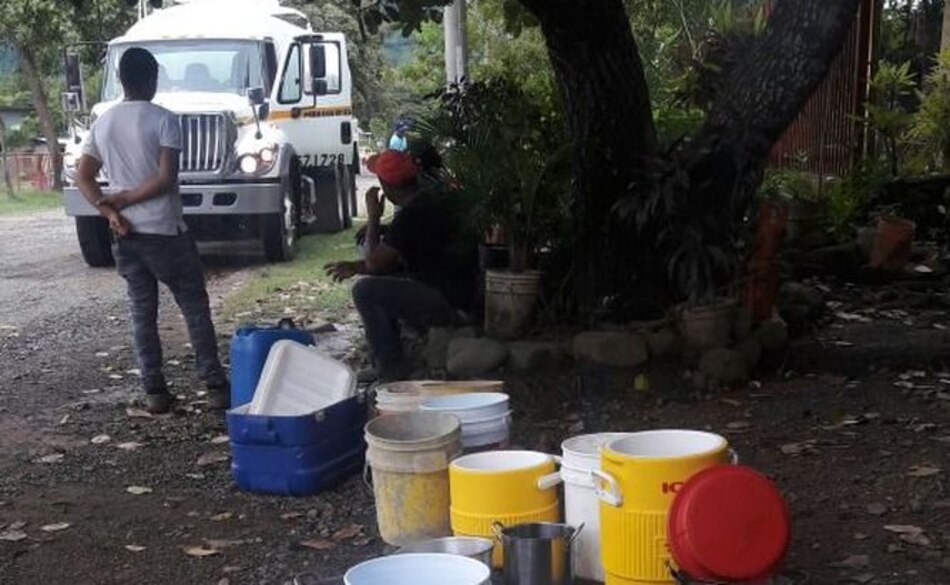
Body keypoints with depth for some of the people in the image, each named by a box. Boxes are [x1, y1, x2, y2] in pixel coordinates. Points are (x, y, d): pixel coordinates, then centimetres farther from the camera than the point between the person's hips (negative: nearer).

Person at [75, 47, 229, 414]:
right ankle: (215, 385, 4)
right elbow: (166, 179, -17)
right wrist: (125, 199, -8)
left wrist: (110, 211, -4)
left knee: (142, 312, 10)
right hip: (165, 231, -5)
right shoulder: (164, 120, -10)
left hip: (126, 234, 5)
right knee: (195, 308, 3)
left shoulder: (102, 123, 8)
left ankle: (154, 391, 10)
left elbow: (83, 177, 6)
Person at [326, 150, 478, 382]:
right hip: (455, 292, 10)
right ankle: (384, 363, 22)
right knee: (380, 285, 22)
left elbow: (375, 262, -16)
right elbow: (397, 261, 19)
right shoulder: (429, 201, 11)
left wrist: (373, 217, -5)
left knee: (365, 291, -13)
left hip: (451, 304, -10)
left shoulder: (413, 213, -20)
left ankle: (392, 373, -7)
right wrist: (355, 267, 12)